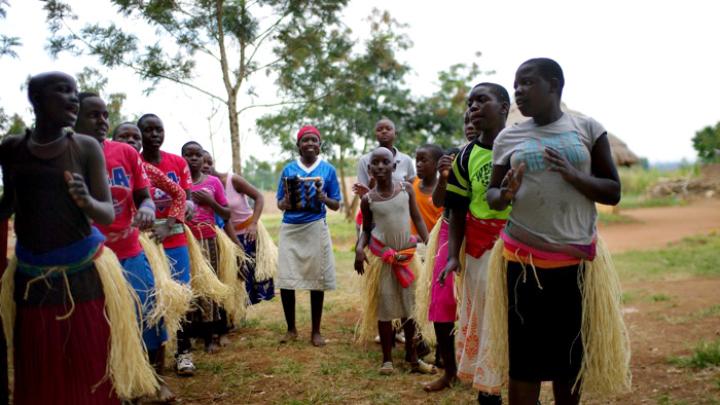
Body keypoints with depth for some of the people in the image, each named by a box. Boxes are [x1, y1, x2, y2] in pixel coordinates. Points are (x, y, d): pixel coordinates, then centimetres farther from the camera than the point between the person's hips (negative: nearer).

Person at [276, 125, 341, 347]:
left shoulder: (328, 169, 5)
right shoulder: (289, 169, 8)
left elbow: (336, 205, 7)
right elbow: (280, 204, 10)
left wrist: (323, 197, -14)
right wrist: (287, 201, -13)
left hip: (316, 228, -1)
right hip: (290, 228, 1)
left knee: (317, 279, 1)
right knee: (285, 279, -2)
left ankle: (316, 331, 15)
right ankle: (291, 329, 16)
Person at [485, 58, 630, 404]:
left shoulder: (588, 128, 1)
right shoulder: (508, 137, 4)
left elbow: (613, 192, 1)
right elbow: (492, 195, 8)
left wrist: (572, 175, -17)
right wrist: (506, 194, -15)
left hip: (577, 259, 0)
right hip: (524, 258, 0)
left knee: (573, 352, 11)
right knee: (524, 354, 2)